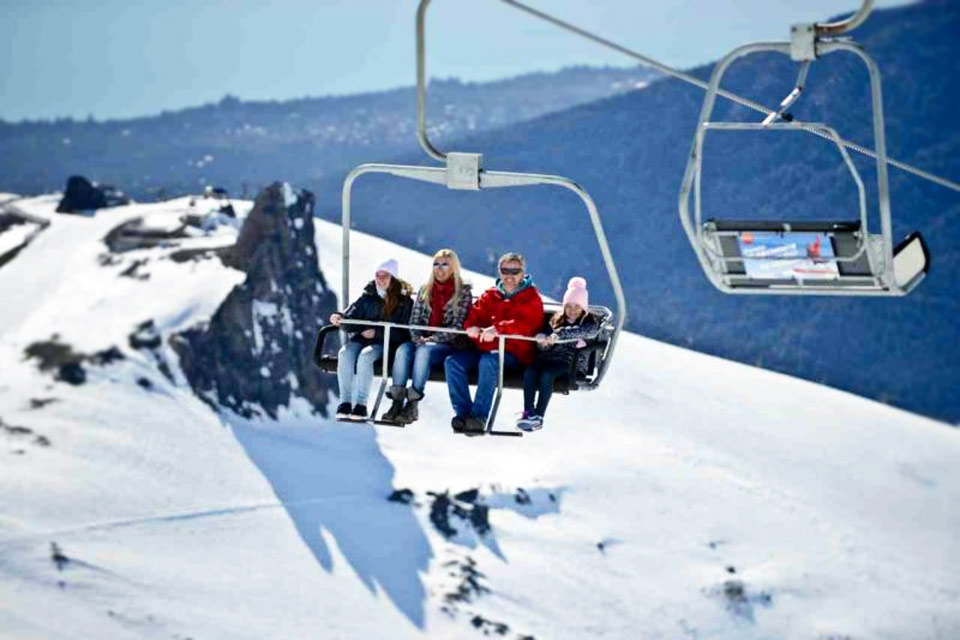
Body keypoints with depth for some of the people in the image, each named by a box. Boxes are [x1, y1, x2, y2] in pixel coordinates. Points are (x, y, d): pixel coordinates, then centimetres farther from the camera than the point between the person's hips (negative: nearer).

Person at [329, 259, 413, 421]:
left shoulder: (404, 300, 2)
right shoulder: (367, 297, 14)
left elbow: (402, 331, -4)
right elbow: (351, 318, 10)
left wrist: (377, 332, -14)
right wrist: (340, 318, -13)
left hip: (387, 343, -4)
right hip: (361, 338, 4)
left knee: (365, 355, -35)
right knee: (345, 353, -28)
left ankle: (360, 404, -32)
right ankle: (345, 402, -28)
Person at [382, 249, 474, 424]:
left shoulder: (463, 292, 2)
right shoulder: (425, 290, 16)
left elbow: (457, 326, -6)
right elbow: (414, 320, 11)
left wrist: (433, 339, -17)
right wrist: (419, 339, -10)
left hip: (450, 344, -4)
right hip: (423, 342, 4)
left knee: (424, 351, -35)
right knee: (403, 349, -28)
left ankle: (412, 405, -36)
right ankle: (397, 402, -36)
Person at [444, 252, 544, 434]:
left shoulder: (531, 298, 0)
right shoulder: (490, 295, 17)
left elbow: (526, 325, -18)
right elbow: (474, 315, 9)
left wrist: (498, 329, -34)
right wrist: (472, 327, -18)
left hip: (515, 353, -6)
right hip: (486, 349, 6)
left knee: (488, 361, -36)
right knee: (453, 361, -16)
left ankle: (479, 416, -34)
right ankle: (463, 412, -20)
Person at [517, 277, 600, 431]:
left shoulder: (590, 323, 7)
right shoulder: (557, 319, 22)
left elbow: (582, 331, -18)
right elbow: (544, 347, 17)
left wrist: (559, 334, -32)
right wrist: (541, 340, -8)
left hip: (573, 362, -4)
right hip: (551, 356, 5)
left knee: (546, 374, -34)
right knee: (529, 371, -28)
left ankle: (539, 416, -33)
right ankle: (528, 412, -33)